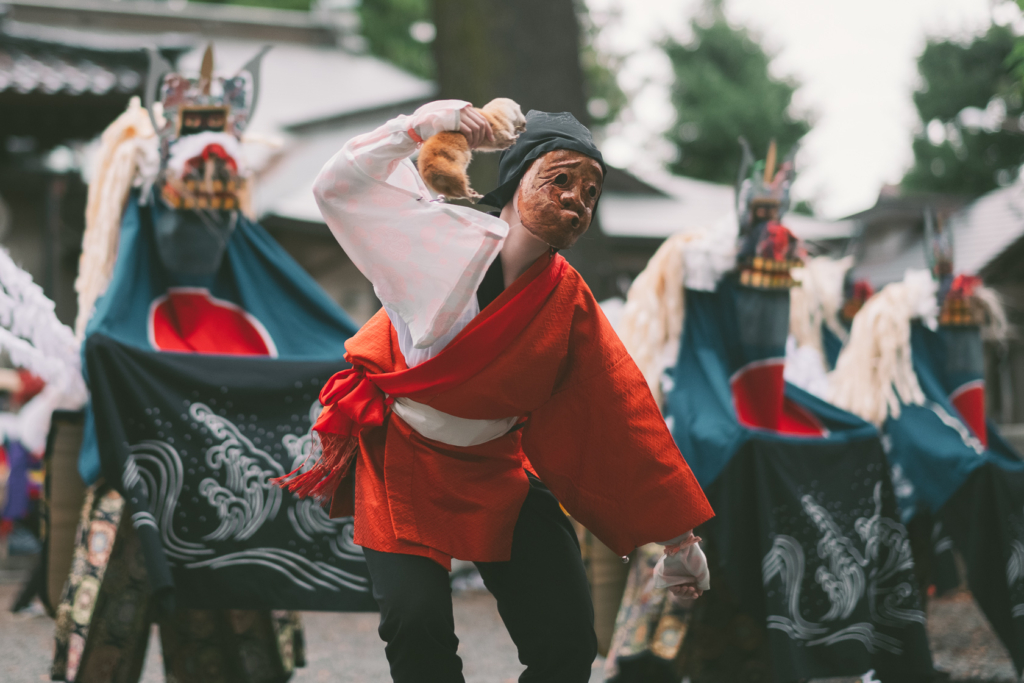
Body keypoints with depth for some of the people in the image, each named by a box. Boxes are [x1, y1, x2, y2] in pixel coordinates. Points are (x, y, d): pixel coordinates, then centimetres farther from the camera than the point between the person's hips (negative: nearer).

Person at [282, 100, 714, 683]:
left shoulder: (571, 304, -7)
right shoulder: (447, 239, -14)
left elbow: (627, 416, -4)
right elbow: (339, 189, -17)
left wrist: (679, 538, -1)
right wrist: (416, 127, -31)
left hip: (497, 471, 3)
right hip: (401, 460, -3)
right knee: (417, 625, -20)